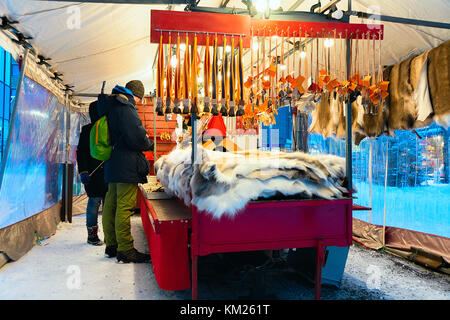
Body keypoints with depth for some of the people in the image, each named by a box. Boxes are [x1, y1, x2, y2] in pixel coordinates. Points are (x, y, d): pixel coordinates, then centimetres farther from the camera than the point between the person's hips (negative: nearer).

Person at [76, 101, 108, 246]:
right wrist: (83, 171, -12)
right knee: (94, 201, -3)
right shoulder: (87, 130, 3)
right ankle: (92, 234, 8)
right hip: (93, 174, -4)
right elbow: (81, 152, -2)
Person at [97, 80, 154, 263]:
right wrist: (149, 145, 1)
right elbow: (136, 136, -19)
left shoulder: (111, 107, 19)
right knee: (124, 207, -7)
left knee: (111, 206, 14)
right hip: (126, 165, -10)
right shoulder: (125, 107, -11)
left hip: (112, 166, 10)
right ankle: (125, 250, -2)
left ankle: (111, 246, 25)